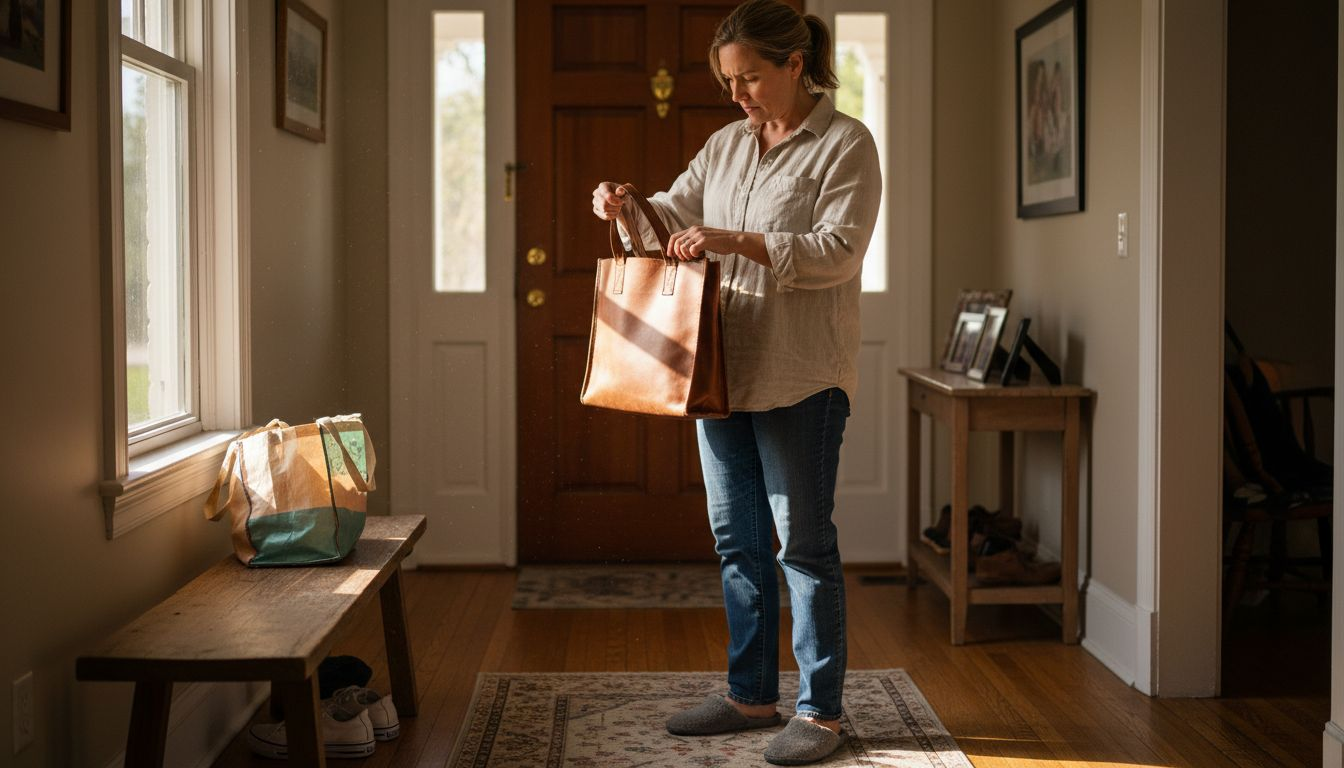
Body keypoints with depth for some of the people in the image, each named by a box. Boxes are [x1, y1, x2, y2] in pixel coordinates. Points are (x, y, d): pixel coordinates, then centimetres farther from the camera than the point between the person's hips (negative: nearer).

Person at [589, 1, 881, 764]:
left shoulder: (846, 145, -7)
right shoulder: (727, 145, 13)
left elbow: (838, 250, -17)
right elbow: (671, 215, 19)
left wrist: (733, 241, -24)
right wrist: (624, 207, -2)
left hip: (801, 377, -7)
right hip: (724, 370, 7)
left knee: (805, 542, -2)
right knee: (737, 540, 12)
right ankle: (752, 695, 24)